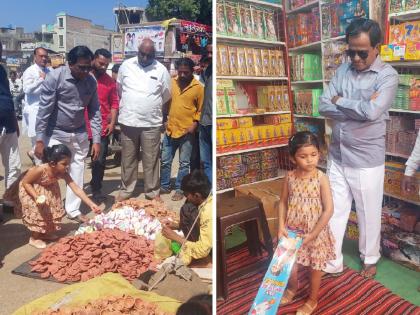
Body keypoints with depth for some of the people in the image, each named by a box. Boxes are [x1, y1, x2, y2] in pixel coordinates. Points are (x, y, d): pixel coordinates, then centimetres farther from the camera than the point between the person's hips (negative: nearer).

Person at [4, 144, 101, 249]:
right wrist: (37, 197, -41)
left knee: (52, 209, 8)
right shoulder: (39, 170, -42)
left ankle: (45, 233, 30)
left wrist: (91, 204, -34)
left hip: (47, 189, 6)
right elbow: (25, 182, -28)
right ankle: (34, 238, 11)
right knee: (37, 211, -10)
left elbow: (76, 189, -28)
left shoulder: (63, 173, -28)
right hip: (29, 188, -6)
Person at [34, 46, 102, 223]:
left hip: (79, 134, 4)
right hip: (56, 134, -4)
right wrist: (39, 140, -17)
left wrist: (96, 140, -3)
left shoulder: (91, 81, -3)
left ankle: (73, 210, 23)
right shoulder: (55, 77, -16)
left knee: (77, 173, 9)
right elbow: (44, 110, -15)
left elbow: (94, 111, 2)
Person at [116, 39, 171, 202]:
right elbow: (119, 89, 14)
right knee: (128, 159, 11)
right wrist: (128, 106, 14)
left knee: (151, 160, 7)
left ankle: (153, 192, 20)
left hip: (151, 123, -1)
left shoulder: (161, 70, -1)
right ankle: (126, 190, 25)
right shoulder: (126, 65, 2)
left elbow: (166, 96, 9)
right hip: (128, 121, 1)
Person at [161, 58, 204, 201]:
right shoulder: (171, 82, 4)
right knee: (165, 161, 11)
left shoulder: (198, 87, -5)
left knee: (184, 163, 6)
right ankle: (164, 186, 27)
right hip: (170, 129, 4)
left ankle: (180, 189, 19)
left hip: (186, 131, -3)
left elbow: (201, 110, -3)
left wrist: (194, 124, -14)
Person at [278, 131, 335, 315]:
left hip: (315, 232, -3)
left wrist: (312, 234, -17)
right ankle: (292, 288, 48)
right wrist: (281, 226, -8)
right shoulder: (290, 177, -9)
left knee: (315, 267, 15)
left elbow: (329, 209, -17)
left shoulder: (321, 179, -18)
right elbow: (283, 202, 2)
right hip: (293, 231, 3)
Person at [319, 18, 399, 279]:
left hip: (367, 160, -4)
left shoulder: (388, 76, -10)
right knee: (334, 212, 11)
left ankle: (370, 259, 36)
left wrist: (340, 101, -11)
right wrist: (359, 109, -16)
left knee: (369, 214, 13)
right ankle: (332, 262, 26)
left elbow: (372, 112, -25)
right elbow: (324, 106, -5)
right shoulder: (343, 70, 5)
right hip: (337, 156, 5)